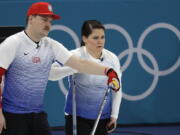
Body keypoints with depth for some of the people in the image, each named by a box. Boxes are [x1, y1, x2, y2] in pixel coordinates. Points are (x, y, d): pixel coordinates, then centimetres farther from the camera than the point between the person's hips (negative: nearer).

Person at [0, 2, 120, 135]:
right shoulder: (12, 44, -10)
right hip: (12, 114, -6)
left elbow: (80, 63, -3)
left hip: (38, 114, 6)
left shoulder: (52, 46, 4)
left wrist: (107, 71, -17)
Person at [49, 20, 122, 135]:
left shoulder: (112, 58, 2)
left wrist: (114, 115, 7)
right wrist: (75, 67, -34)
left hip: (103, 117, 4)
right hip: (77, 117, -4)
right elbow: (51, 73, -22)